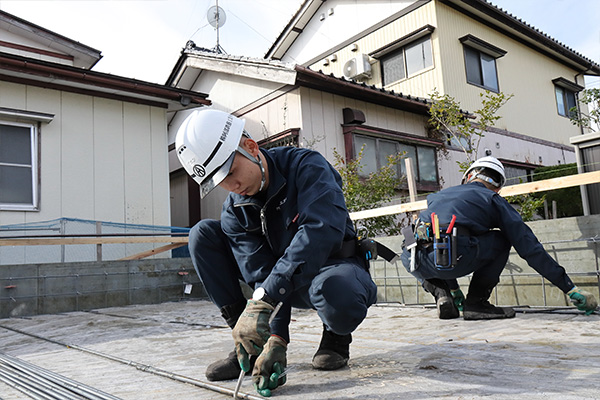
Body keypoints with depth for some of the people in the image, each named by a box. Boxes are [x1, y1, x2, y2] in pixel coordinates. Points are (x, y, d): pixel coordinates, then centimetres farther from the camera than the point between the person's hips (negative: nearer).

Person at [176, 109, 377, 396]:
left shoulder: (306, 166, -21)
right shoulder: (234, 211, -8)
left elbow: (323, 229, -41)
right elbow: (262, 277, -16)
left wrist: (265, 297, -48)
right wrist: (276, 339, -31)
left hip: (335, 267, -4)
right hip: (286, 284, 5)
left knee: (337, 296, -44)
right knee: (202, 234, -9)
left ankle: (336, 335, -3)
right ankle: (250, 345, -6)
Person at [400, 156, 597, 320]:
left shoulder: (439, 194, 35)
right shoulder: (494, 200, 23)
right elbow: (530, 249, 19)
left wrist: (454, 289, 56)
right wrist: (571, 289, 27)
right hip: (455, 260, -4)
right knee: (501, 240, 24)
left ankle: (441, 294, 17)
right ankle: (476, 301, 17)